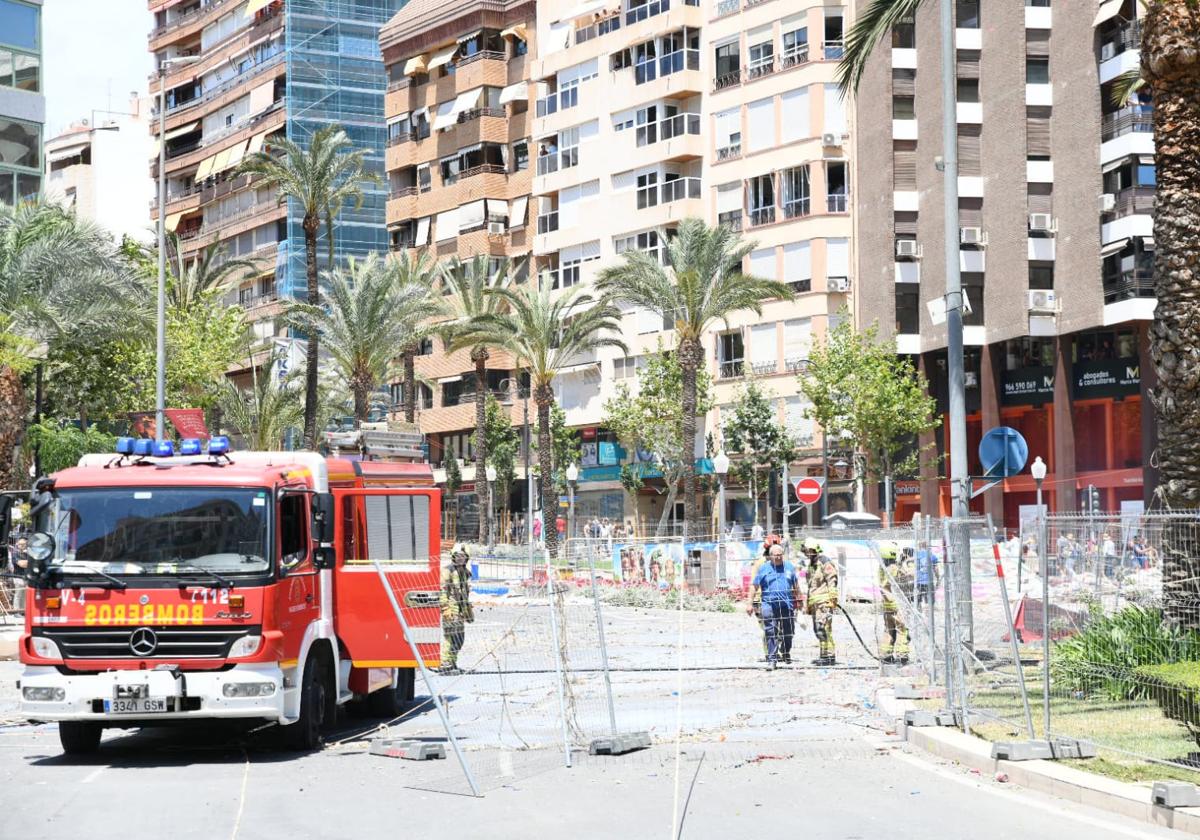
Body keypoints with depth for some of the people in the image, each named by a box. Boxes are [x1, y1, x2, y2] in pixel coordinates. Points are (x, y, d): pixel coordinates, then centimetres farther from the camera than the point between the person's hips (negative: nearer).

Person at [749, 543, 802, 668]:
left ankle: (786, 653, 33)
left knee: (788, 632, 10)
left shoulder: (789, 567, 9)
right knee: (771, 633, -7)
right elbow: (755, 587, 5)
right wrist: (750, 603, 3)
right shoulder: (763, 568, 2)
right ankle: (772, 659, -5)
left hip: (787, 605, 3)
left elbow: (796, 585, 19)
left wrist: (798, 600, 19)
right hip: (769, 605, -3)